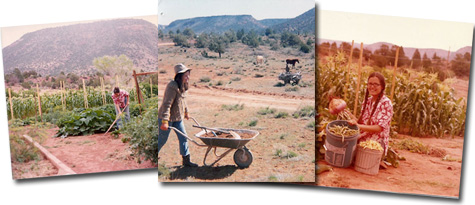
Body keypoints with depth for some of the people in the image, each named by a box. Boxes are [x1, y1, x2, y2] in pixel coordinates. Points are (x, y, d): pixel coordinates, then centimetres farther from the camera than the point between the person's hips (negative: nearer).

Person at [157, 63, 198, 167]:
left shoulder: (182, 86, 5)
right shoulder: (172, 87, -24)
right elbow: (167, 104, -28)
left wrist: (186, 112, 33)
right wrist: (165, 121, -31)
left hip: (178, 118, 9)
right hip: (167, 118, -9)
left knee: (183, 138, 8)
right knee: (162, 140, 5)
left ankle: (186, 160, 16)